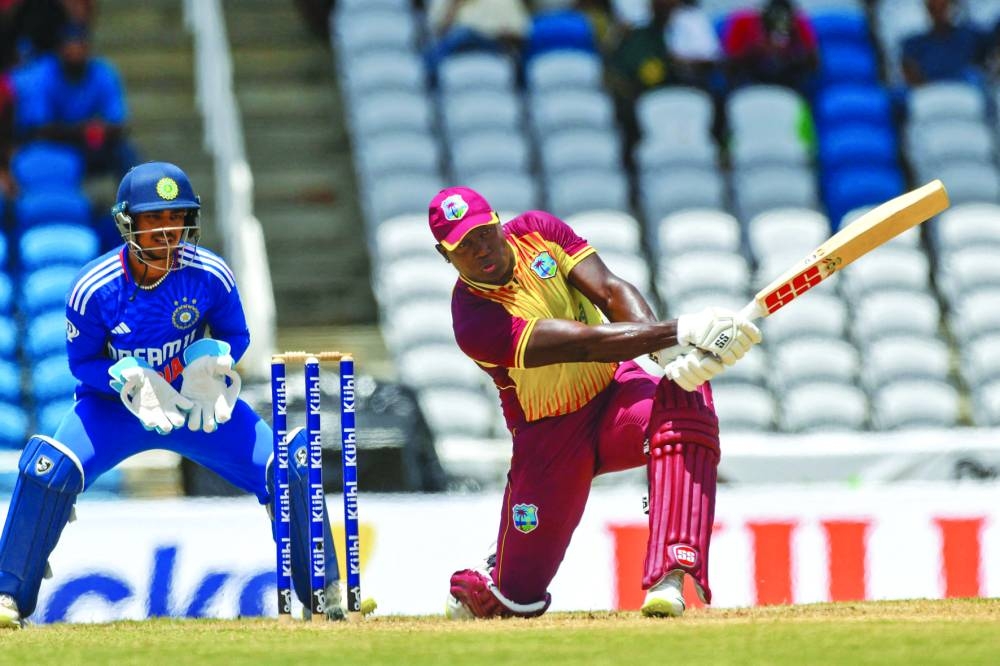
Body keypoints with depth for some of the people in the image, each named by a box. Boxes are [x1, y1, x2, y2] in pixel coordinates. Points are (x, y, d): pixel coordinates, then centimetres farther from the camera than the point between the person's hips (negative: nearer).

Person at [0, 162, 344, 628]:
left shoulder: (210, 276, -18)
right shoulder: (94, 288, -21)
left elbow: (235, 336, -1)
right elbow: (82, 361, -8)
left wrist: (212, 364, -24)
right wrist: (126, 378, -28)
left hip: (199, 403, 1)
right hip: (113, 408, -1)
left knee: (290, 465, -13)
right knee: (49, 467, -27)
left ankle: (328, 590, 7)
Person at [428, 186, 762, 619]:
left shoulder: (537, 231, -6)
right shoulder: (475, 321, -23)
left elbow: (612, 292, -17)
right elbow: (587, 343, -33)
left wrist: (670, 355, -35)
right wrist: (681, 331, -44)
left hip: (614, 391, 3)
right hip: (550, 435, -3)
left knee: (687, 399, -34)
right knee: (519, 601, -2)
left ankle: (668, 580, -40)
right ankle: (471, 591, 40)